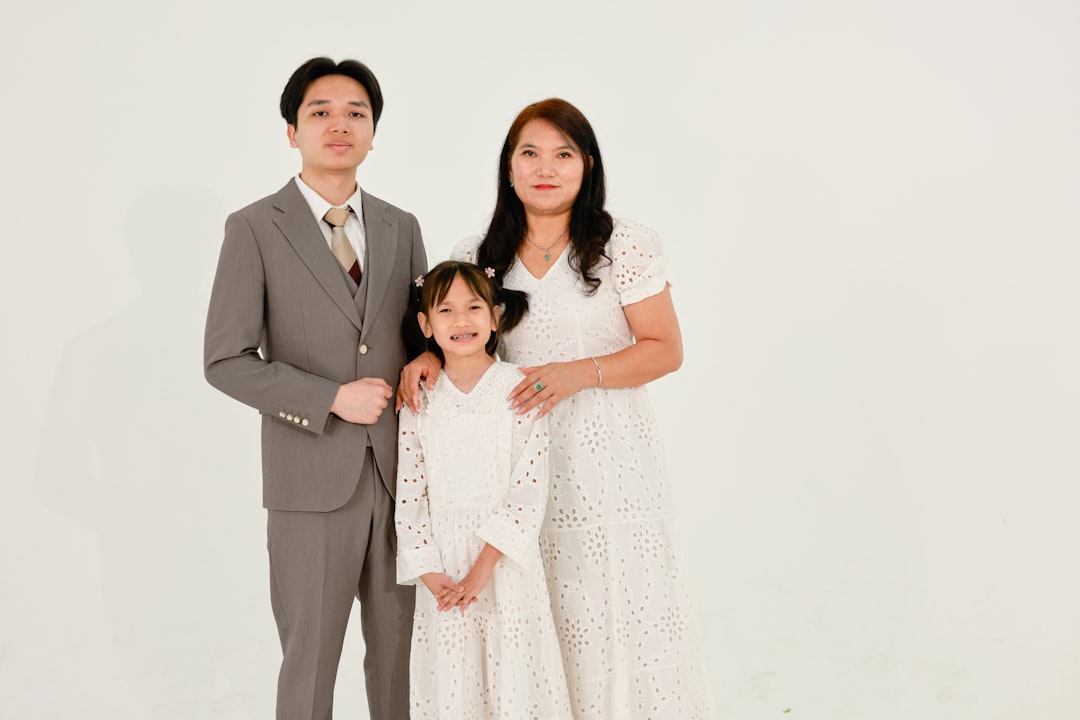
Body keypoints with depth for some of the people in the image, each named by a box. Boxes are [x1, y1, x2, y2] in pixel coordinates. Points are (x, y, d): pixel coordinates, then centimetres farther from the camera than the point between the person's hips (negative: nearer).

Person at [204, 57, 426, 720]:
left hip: (401, 471, 4)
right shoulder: (255, 228, -3)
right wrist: (332, 399, -14)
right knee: (311, 654, 6)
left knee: (399, 646, 13)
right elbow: (227, 361, -7)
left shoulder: (401, 228, 9)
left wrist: (426, 360, -4)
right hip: (312, 478, -4)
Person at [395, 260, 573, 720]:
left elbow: (528, 492, -9)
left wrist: (484, 566, -15)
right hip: (442, 566, 2)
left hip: (505, 563, -2)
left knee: (512, 681, 2)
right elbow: (409, 496, 3)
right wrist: (430, 573, -7)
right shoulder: (420, 399, 5)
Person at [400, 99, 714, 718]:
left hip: (611, 461, -3)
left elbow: (665, 350, -4)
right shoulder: (480, 257, 7)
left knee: (624, 615, 1)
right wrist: (428, 357, -3)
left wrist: (577, 373, -17)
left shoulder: (625, 246, -4)